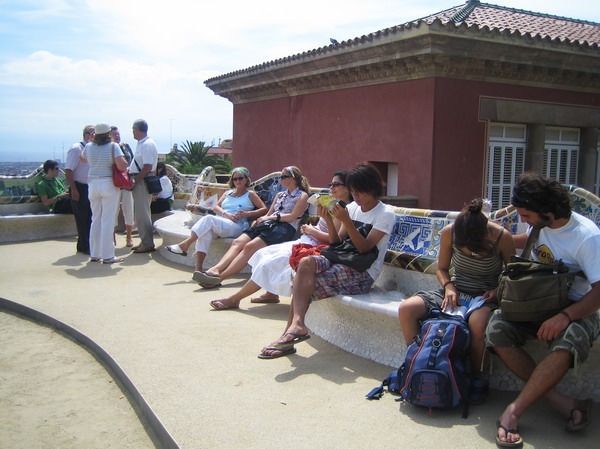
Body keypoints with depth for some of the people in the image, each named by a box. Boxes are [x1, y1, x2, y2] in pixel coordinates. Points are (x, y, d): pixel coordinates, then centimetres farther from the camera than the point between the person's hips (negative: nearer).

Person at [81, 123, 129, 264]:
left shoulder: (89, 147, 5)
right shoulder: (113, 146, -7)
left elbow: (83, 159, 26)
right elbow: (122, 166, -18)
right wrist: (124, 161, 4)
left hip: (93, 185, 4)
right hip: (109, 185, -4)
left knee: (95, 220, 13)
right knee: (107, 221, -1)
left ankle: (94, 254, 19)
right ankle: (107, 256, 1)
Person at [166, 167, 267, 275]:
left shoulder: (250, 194, 16)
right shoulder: (228, 193, 30)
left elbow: (264, 209, 6)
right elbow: (216, 207, 17)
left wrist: (247, 214, -9)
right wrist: (226, 214, -5)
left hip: (237, 227, -4)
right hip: (217, 224, 4)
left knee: (208, 219, -31)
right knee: (206, 231, -34)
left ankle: (185, 244, -32)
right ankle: (198, 267, -41)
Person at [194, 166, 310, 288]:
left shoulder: (302, 195, 11)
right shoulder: (280, 195, 33)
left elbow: (293, 216, -2)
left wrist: (272, 217, -6)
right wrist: (258, 220, 4)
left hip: (284, 228, -7)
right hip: (268, 225, 7)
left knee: (250, 246, -31)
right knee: (237, 242, -22)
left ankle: (220, 276, -44)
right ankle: (215, 270, -41)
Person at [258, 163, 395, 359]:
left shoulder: (385, 214, -5)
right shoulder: (352, 207, 15)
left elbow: (364, 247, -15)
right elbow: (337, 243, 9)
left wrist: (346, 221, -23)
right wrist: (329, 220, -6)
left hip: (362, 275, -6)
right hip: (342, 261, 6)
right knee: (306, 262, -24)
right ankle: (296, 326, -28)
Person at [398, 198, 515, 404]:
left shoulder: (502, 237, -16)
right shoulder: (449, 232, -11)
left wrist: (498, 290, -18)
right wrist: (449, 287, -13)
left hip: (484, 295, -3)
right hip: (456, 291, 3)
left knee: (477, 322, -40)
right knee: (406, 308, -21)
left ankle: (476, 377, -13)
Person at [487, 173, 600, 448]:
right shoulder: (541, 223, 1)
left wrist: (565, 316, -33)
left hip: (576, 308, -5)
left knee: (566, 346, -38)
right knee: (497, 329, -23)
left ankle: (514, 411, -26)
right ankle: (559, 402, -21)